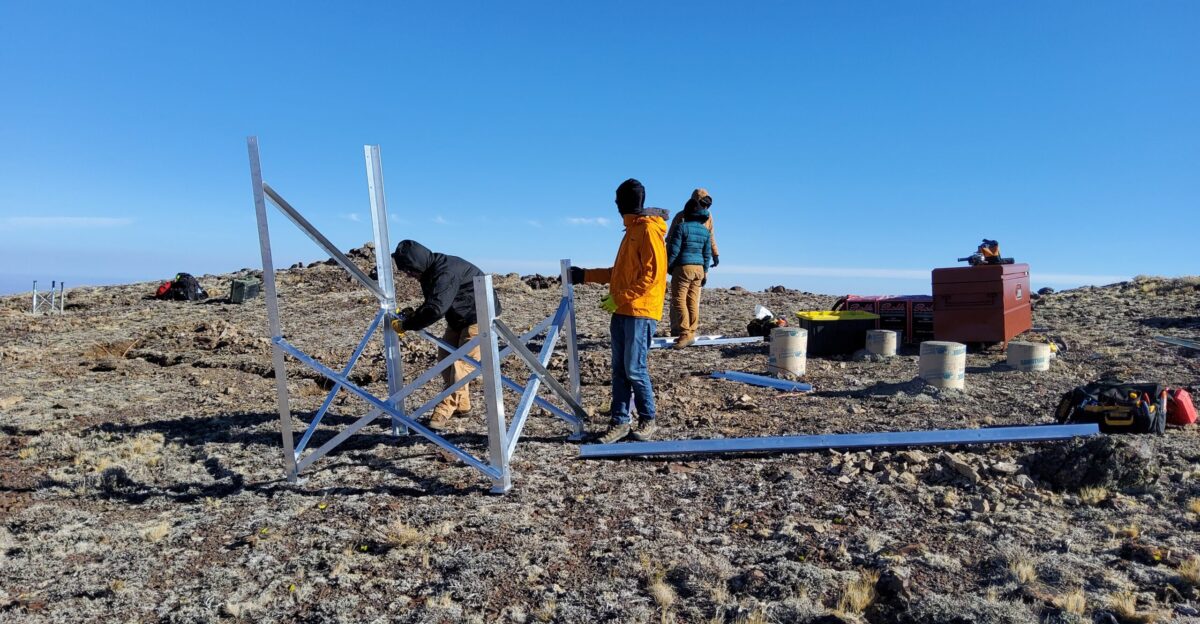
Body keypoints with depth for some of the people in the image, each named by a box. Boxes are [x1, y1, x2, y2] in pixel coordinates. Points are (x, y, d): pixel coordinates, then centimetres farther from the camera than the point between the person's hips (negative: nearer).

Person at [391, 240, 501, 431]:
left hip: (481, 316, -10)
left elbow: (436, 309, -37)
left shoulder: (446, 271, -30)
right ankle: (461, 404, 20)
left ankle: (445, 410, -8)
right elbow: (431, 303, 15)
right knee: (445, 357, 9)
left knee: (462, 363, -13)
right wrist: (413, 314, -4)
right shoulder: (430, 272, 1)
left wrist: (406, 325, -26)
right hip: (459, 318, 10)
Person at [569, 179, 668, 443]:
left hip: (640, 312, -9)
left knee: (635, 369, -5)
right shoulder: (632, 230, 20)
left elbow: (652, 274, -16)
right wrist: (585, 275, 23)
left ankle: (649, 420, 11)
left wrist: (620, 297, -16)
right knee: (619, 369, 7)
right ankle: (620, 422, 13)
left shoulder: (649, 229, -8)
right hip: (622, 311, 9)